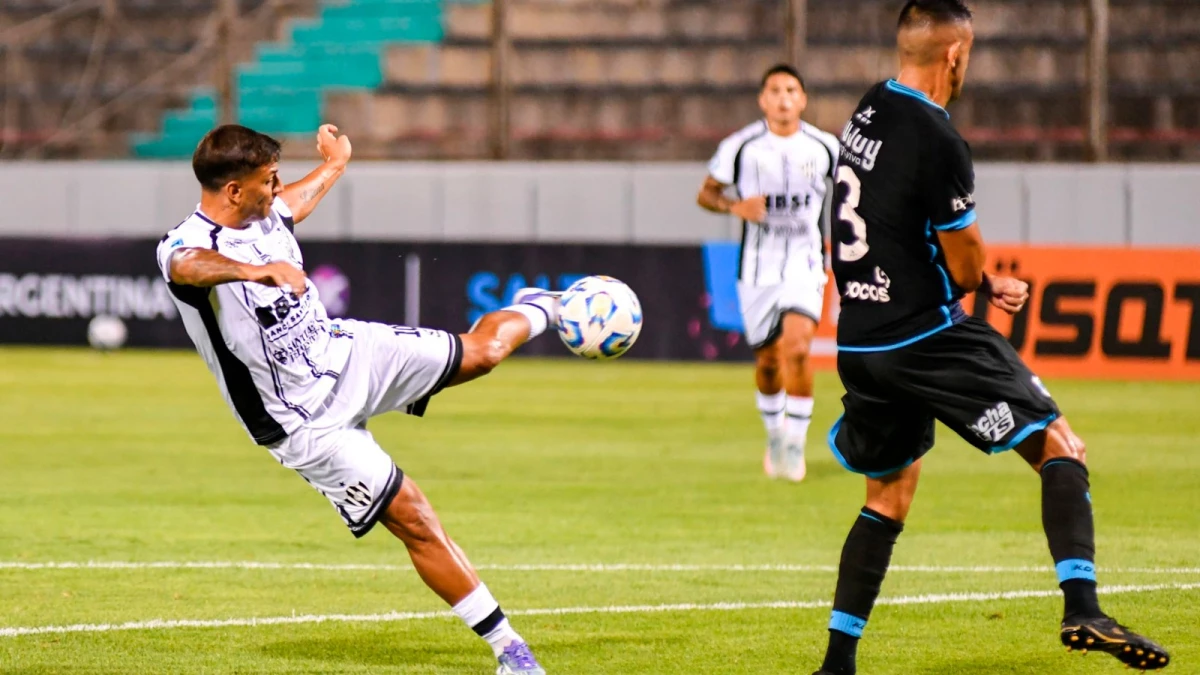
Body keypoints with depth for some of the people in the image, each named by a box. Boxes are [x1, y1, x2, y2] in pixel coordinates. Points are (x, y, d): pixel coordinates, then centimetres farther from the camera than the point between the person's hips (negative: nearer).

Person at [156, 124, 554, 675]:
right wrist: (259, 270, -71)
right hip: (308, 423, -7)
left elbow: (294, 203, 26)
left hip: (347, 351, 7)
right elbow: (190, 267, -52)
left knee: (483, 351, 13)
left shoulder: (265, 215, -1)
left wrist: (334, 165, 45)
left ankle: (536, 308, 48)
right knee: (415, 522, -8)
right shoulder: (184, 245, -25)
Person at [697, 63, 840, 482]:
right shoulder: (741, 146, -5)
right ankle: (775, 435, 34)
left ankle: (796, 443, -10)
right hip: (757, 269, 1)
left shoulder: (825, 148, -1)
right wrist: (736, 207, -16)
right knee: (768, 360, 8)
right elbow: (706, 194, 4)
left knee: (797, 347, -20)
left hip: (805, 266, -1)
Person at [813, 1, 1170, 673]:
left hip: (861, 344, 8)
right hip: (926, 338, -8)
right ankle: (1081, 608, -22)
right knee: (1061, 447, -4)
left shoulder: (868, 114, 10)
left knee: (889, 494, 20)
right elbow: (965, 269, -10)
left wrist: (984, 283, 16)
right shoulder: (937, 141, -17)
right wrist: (985, 280, 14)